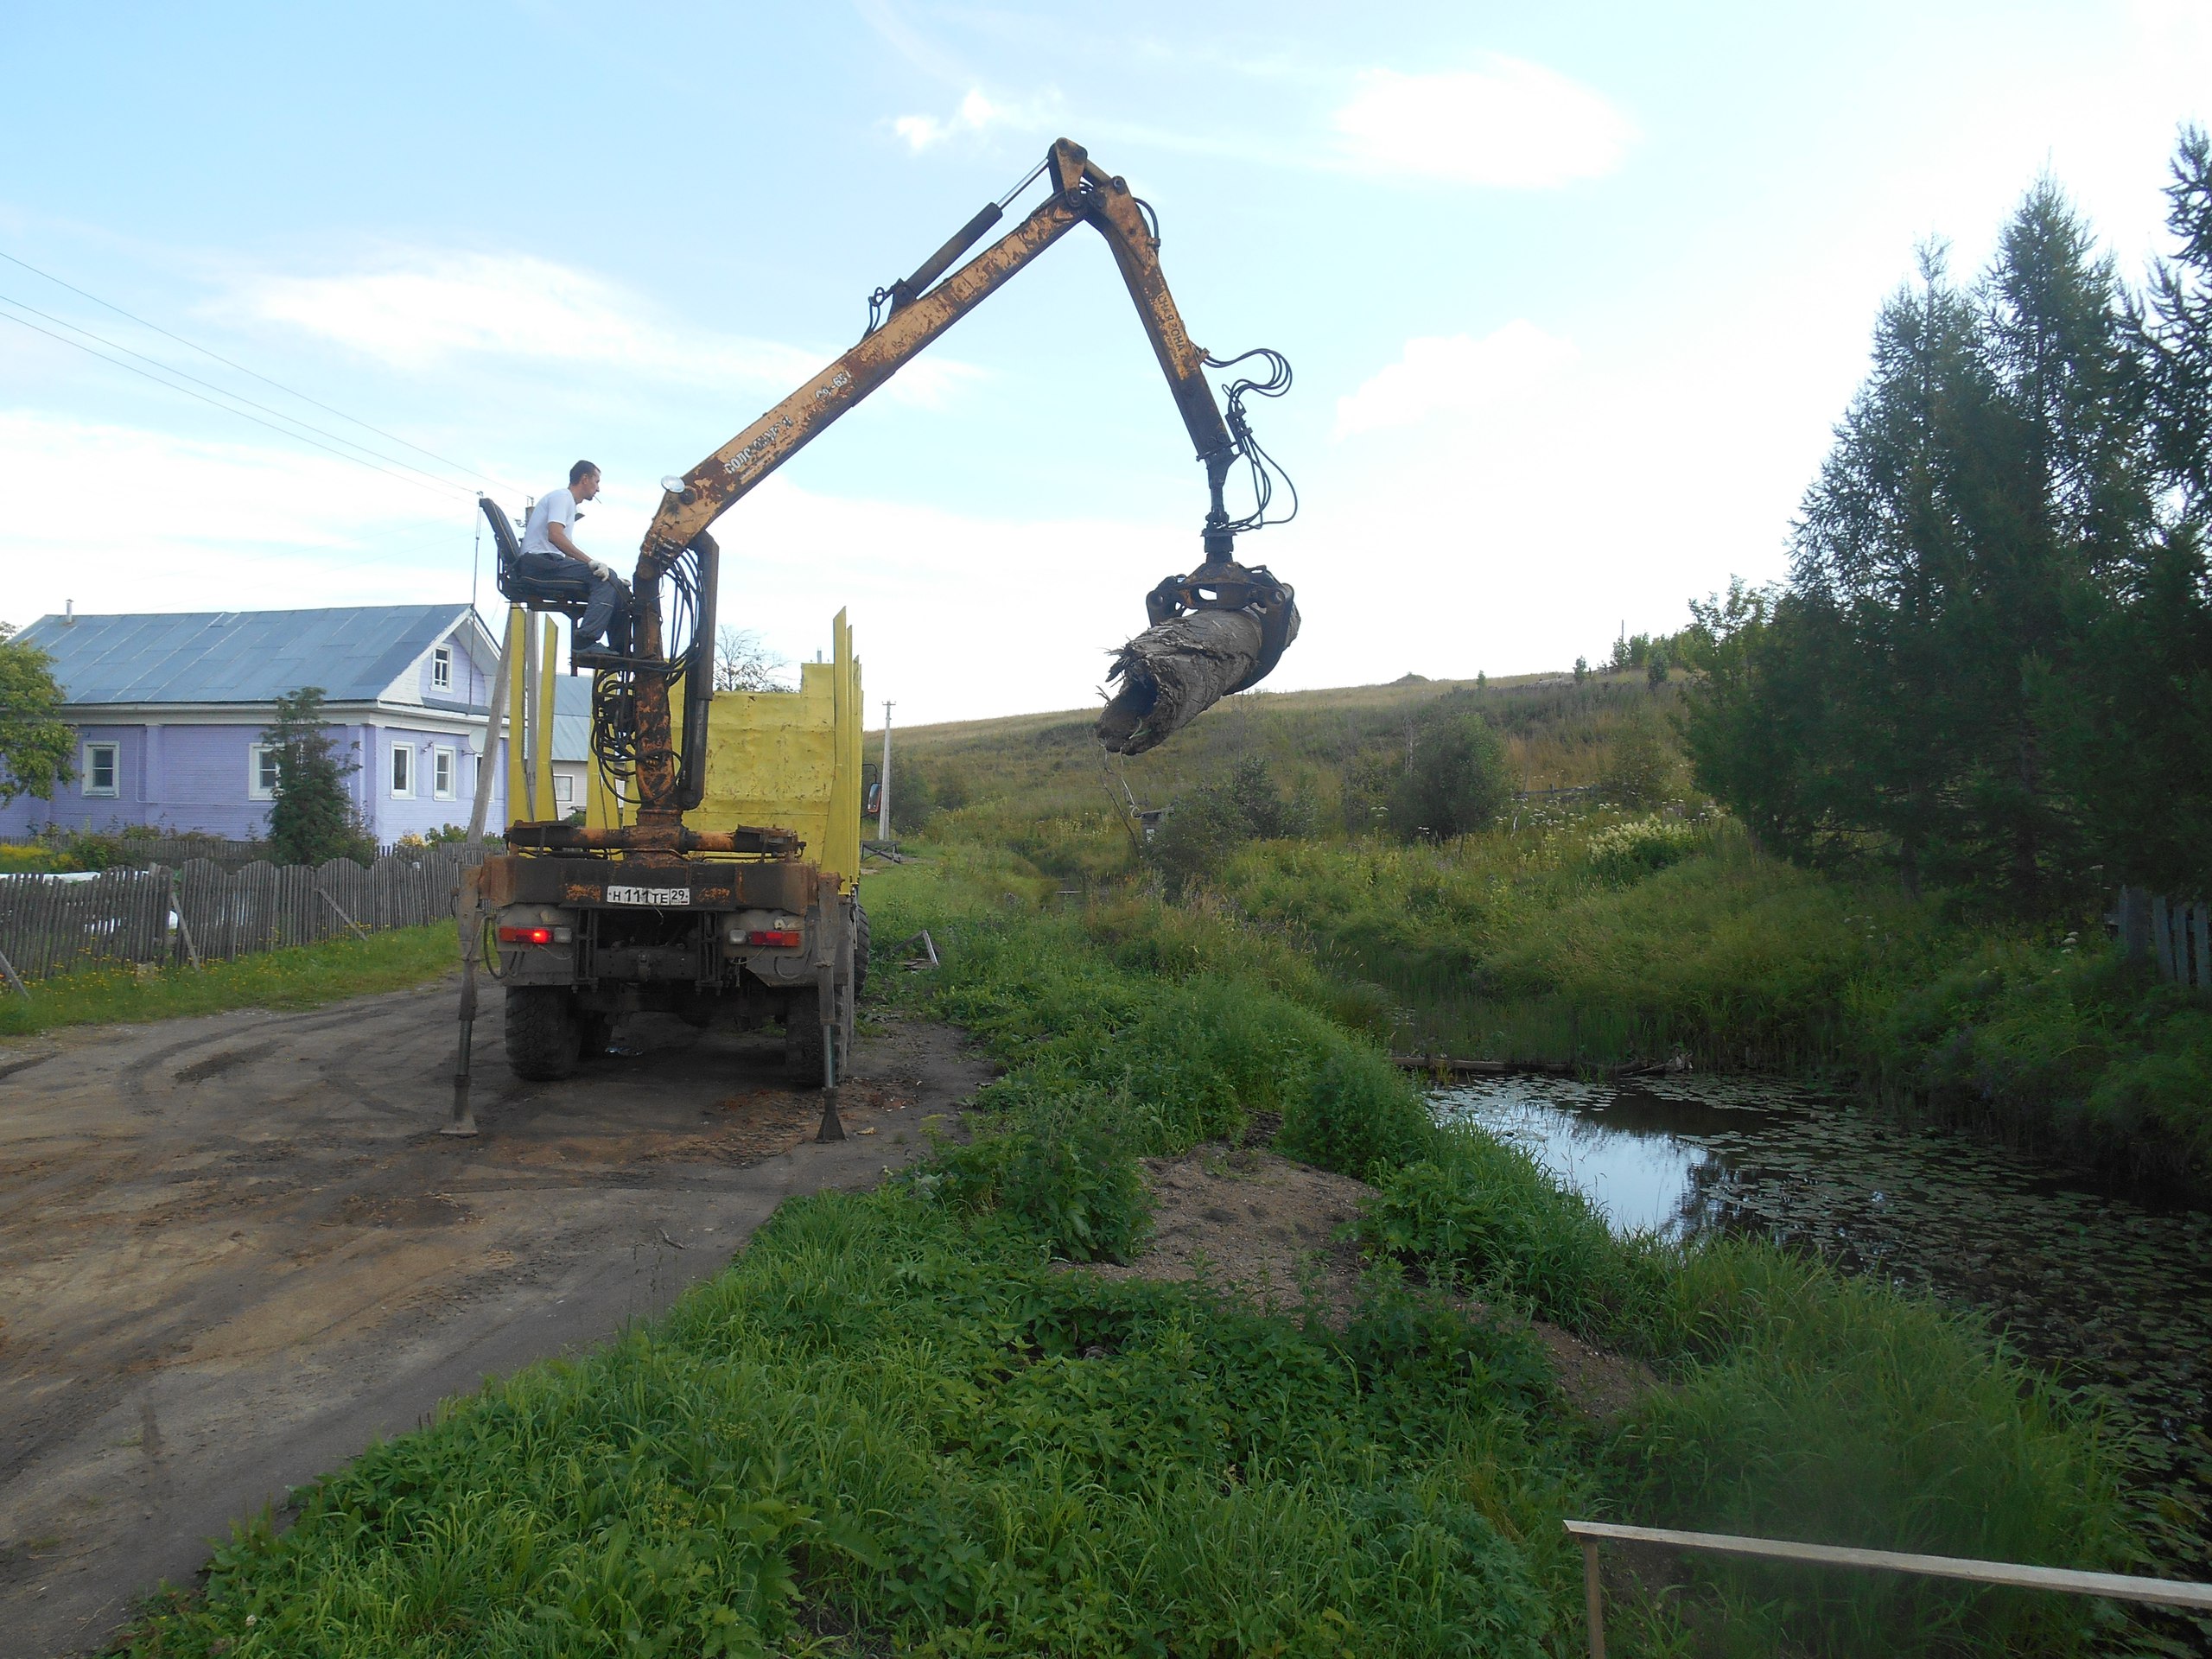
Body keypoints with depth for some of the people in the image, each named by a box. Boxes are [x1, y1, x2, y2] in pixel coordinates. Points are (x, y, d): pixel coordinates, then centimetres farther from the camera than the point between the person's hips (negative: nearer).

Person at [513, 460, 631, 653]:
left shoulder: (569, 504, 29)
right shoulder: (561, 497, -2)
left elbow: (566, 548, 24)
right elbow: (554, 535, -20)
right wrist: (590, 561, -25)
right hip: (540, 563, -9)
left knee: (616, 589, 2)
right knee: (606, 579, -24)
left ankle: (620, 651, -4)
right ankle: (585, 641, -34)